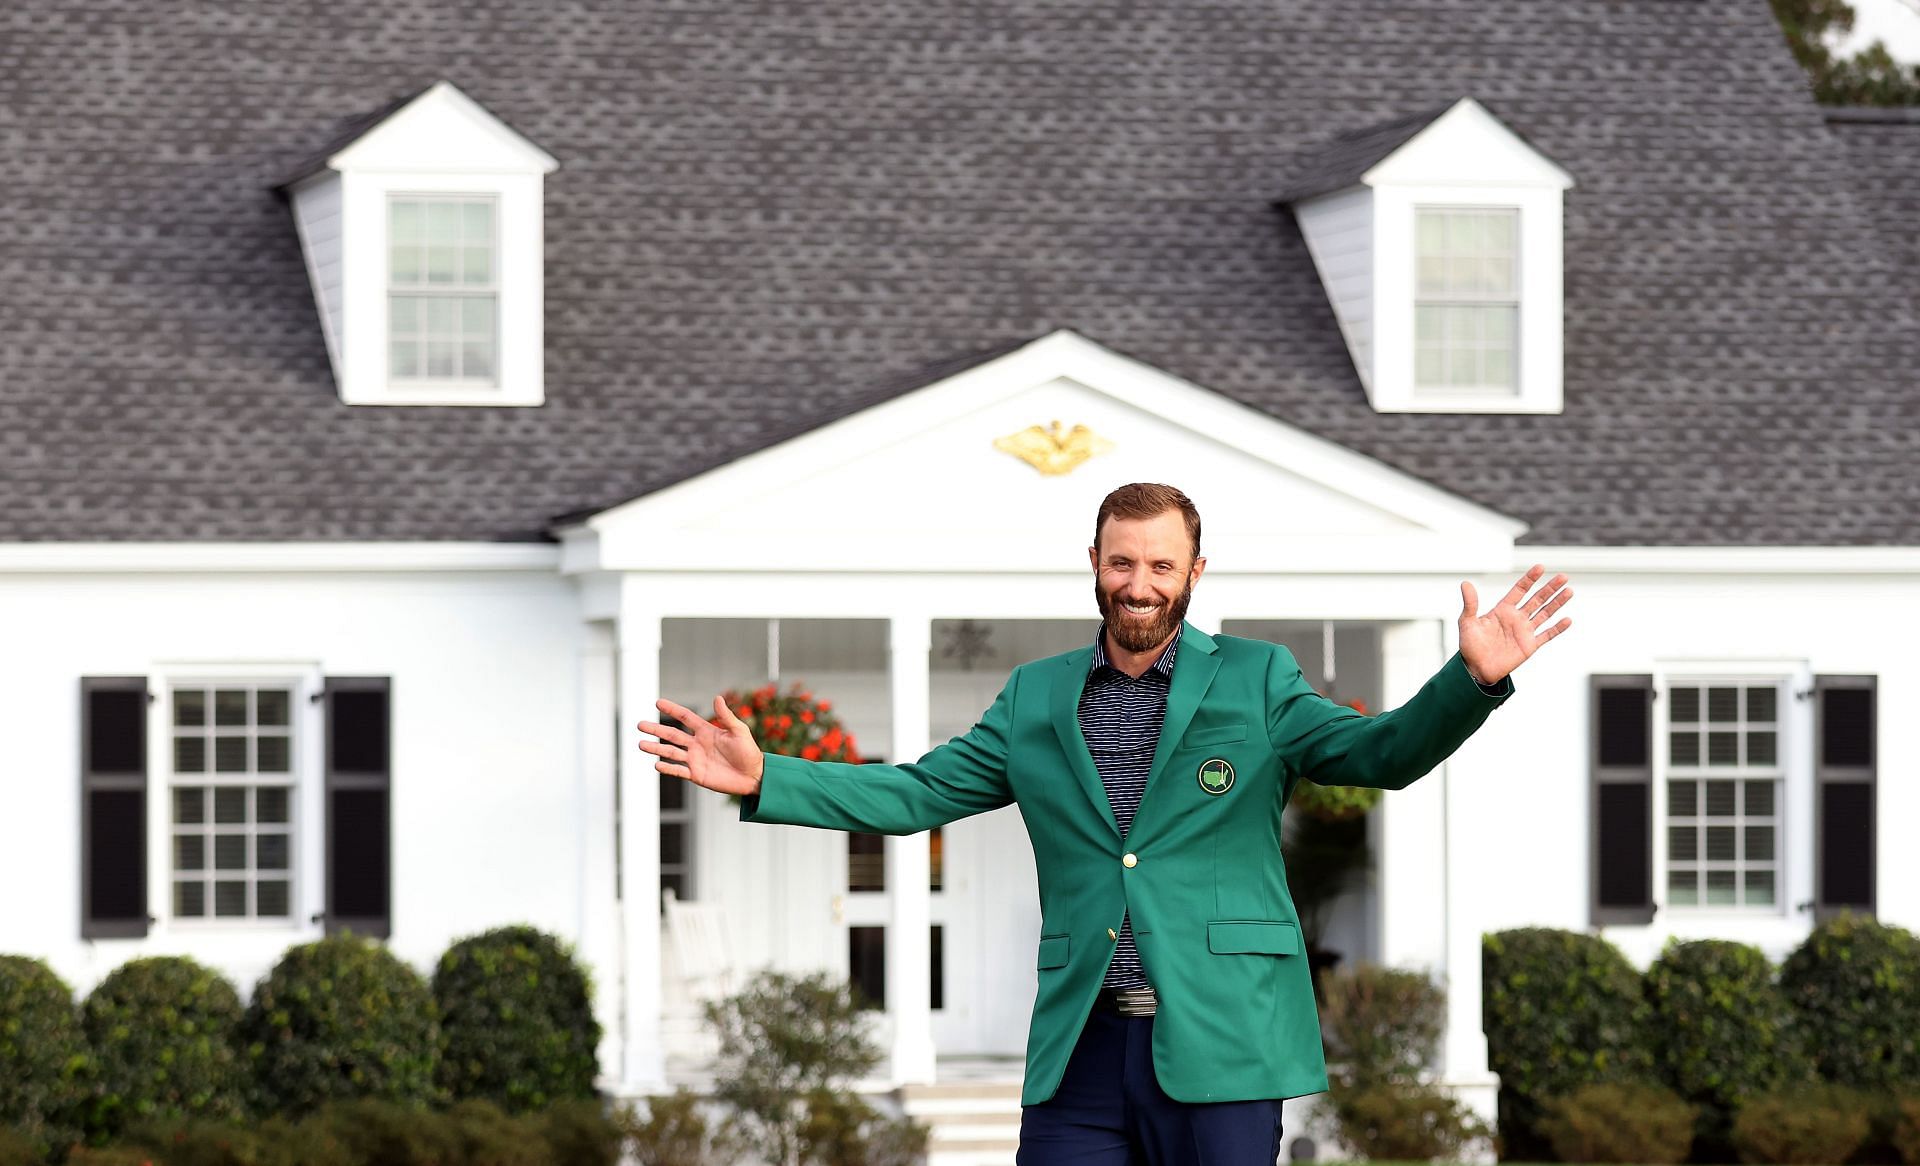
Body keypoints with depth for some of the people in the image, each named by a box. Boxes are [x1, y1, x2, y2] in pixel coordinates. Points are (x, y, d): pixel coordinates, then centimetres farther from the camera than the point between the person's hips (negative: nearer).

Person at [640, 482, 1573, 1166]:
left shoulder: (1255, 683, 5)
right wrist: (762, 780, 4)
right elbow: (915, 794, 14)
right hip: (1078, 1046, 3)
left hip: (1215, 1044, -3)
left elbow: (1382, 753, -7)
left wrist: (1471, 681, -26)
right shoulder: (1035, 700, 14)